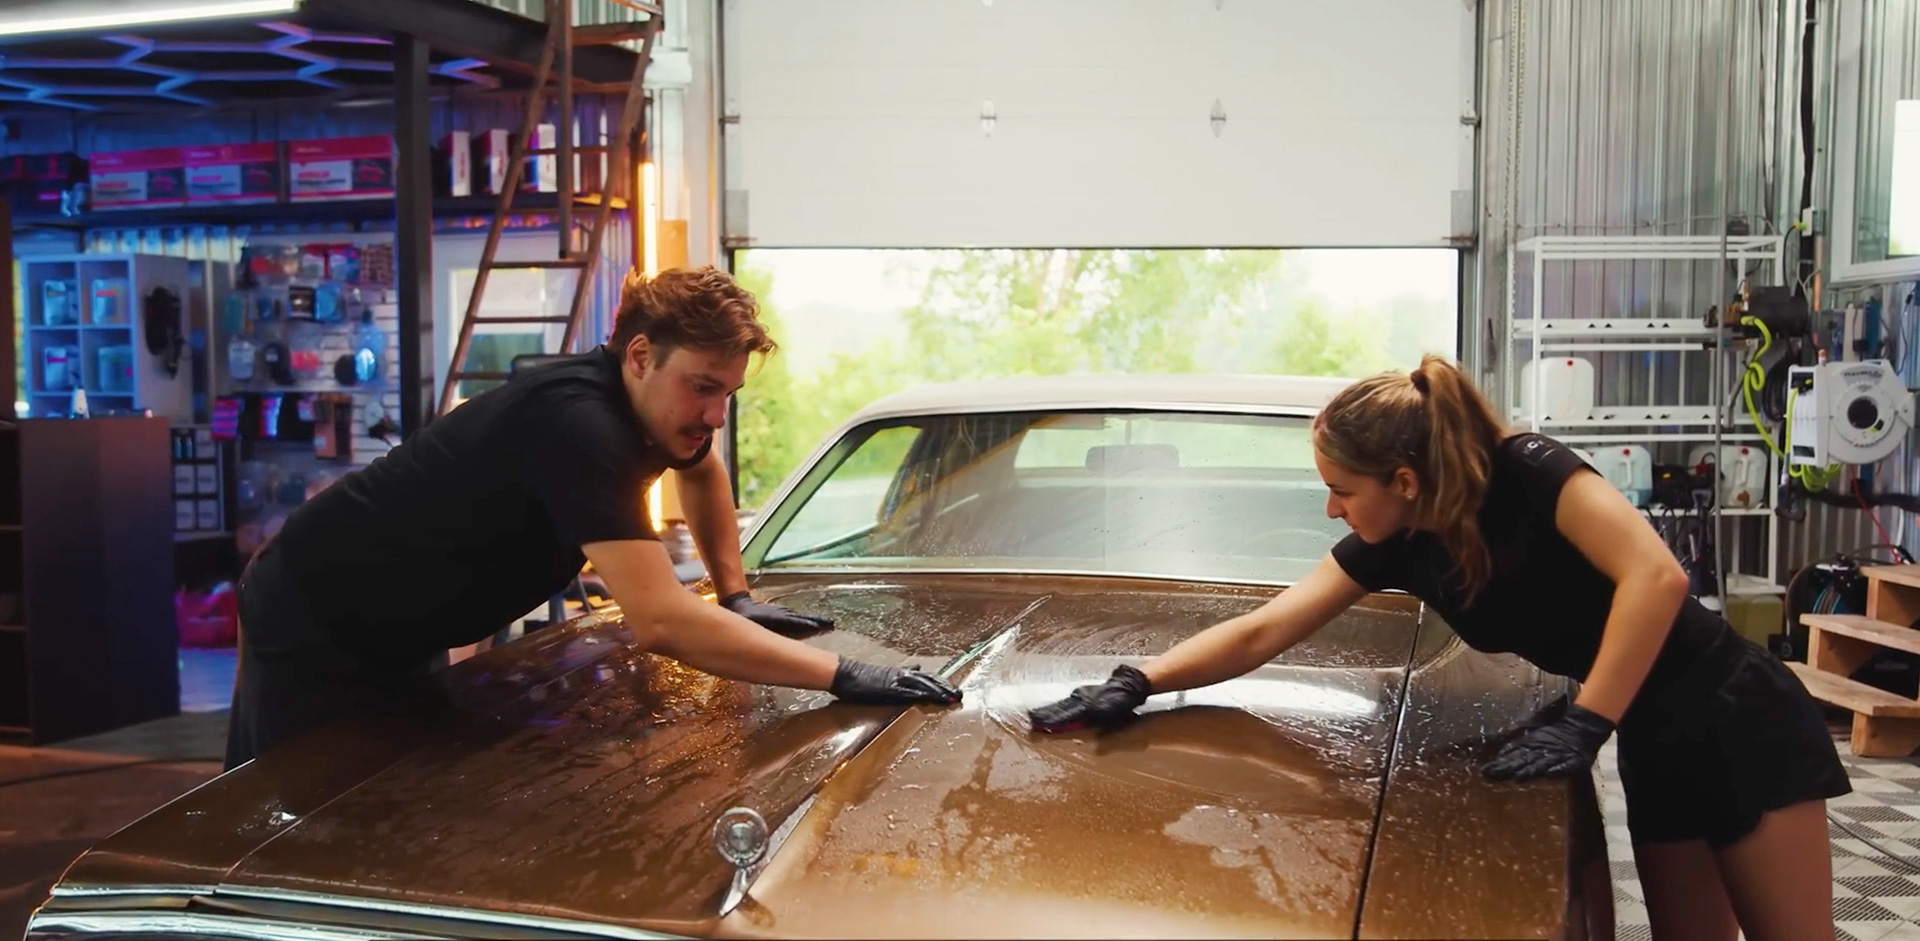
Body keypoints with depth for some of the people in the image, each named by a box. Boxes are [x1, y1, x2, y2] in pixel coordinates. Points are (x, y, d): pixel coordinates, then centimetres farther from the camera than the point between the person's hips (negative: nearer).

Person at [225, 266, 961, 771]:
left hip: (394, 635, 9)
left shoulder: (646, 404, -5)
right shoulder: (576, 421, -34)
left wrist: (736, 595, 13)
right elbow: (660, 621, -42)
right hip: (312, 623, -9)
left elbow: (703, 469, 21)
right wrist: (842, 675, -40)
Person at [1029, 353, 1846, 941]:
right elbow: (1259, 633, -2)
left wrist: (1584, 724, -30)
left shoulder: (1529, 473, -21)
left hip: (1739, 722, -6)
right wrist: (1136, 683, -9)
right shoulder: (1395, 547, -3)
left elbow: (1655, 576, -32)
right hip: (1654, 747, 6)